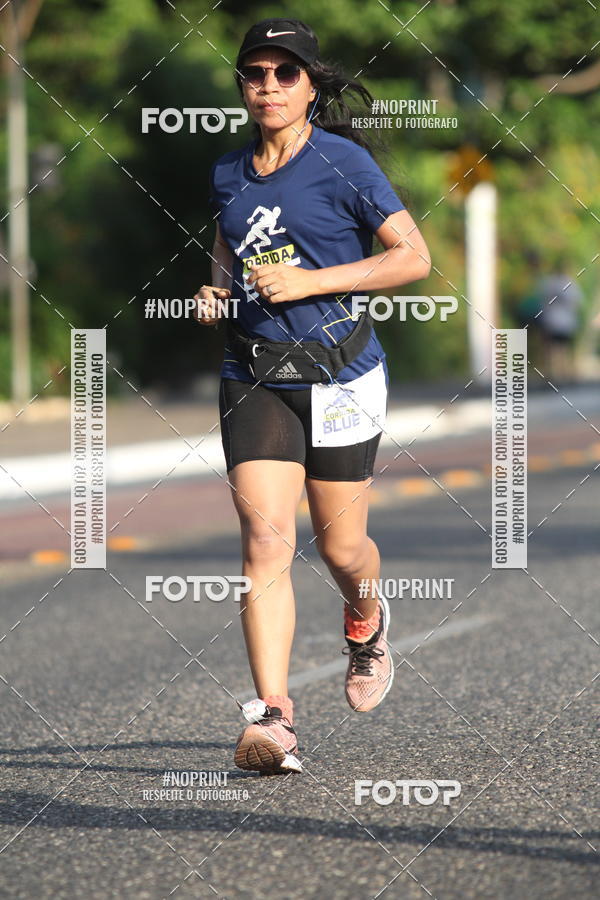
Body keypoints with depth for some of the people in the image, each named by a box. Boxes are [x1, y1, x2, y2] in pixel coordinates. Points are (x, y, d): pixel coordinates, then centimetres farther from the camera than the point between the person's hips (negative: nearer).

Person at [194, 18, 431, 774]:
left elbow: (414, 257, -8)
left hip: (338, 370, -3)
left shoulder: (343, 163, -5)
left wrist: (310, 281, -15)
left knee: (340, 547, 6)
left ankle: (366, 622, 43)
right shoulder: (228, 175, 10)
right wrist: (215, 291, 7)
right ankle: (272, 719, -18)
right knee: (265, 538, -13)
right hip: (254, 377, 3)